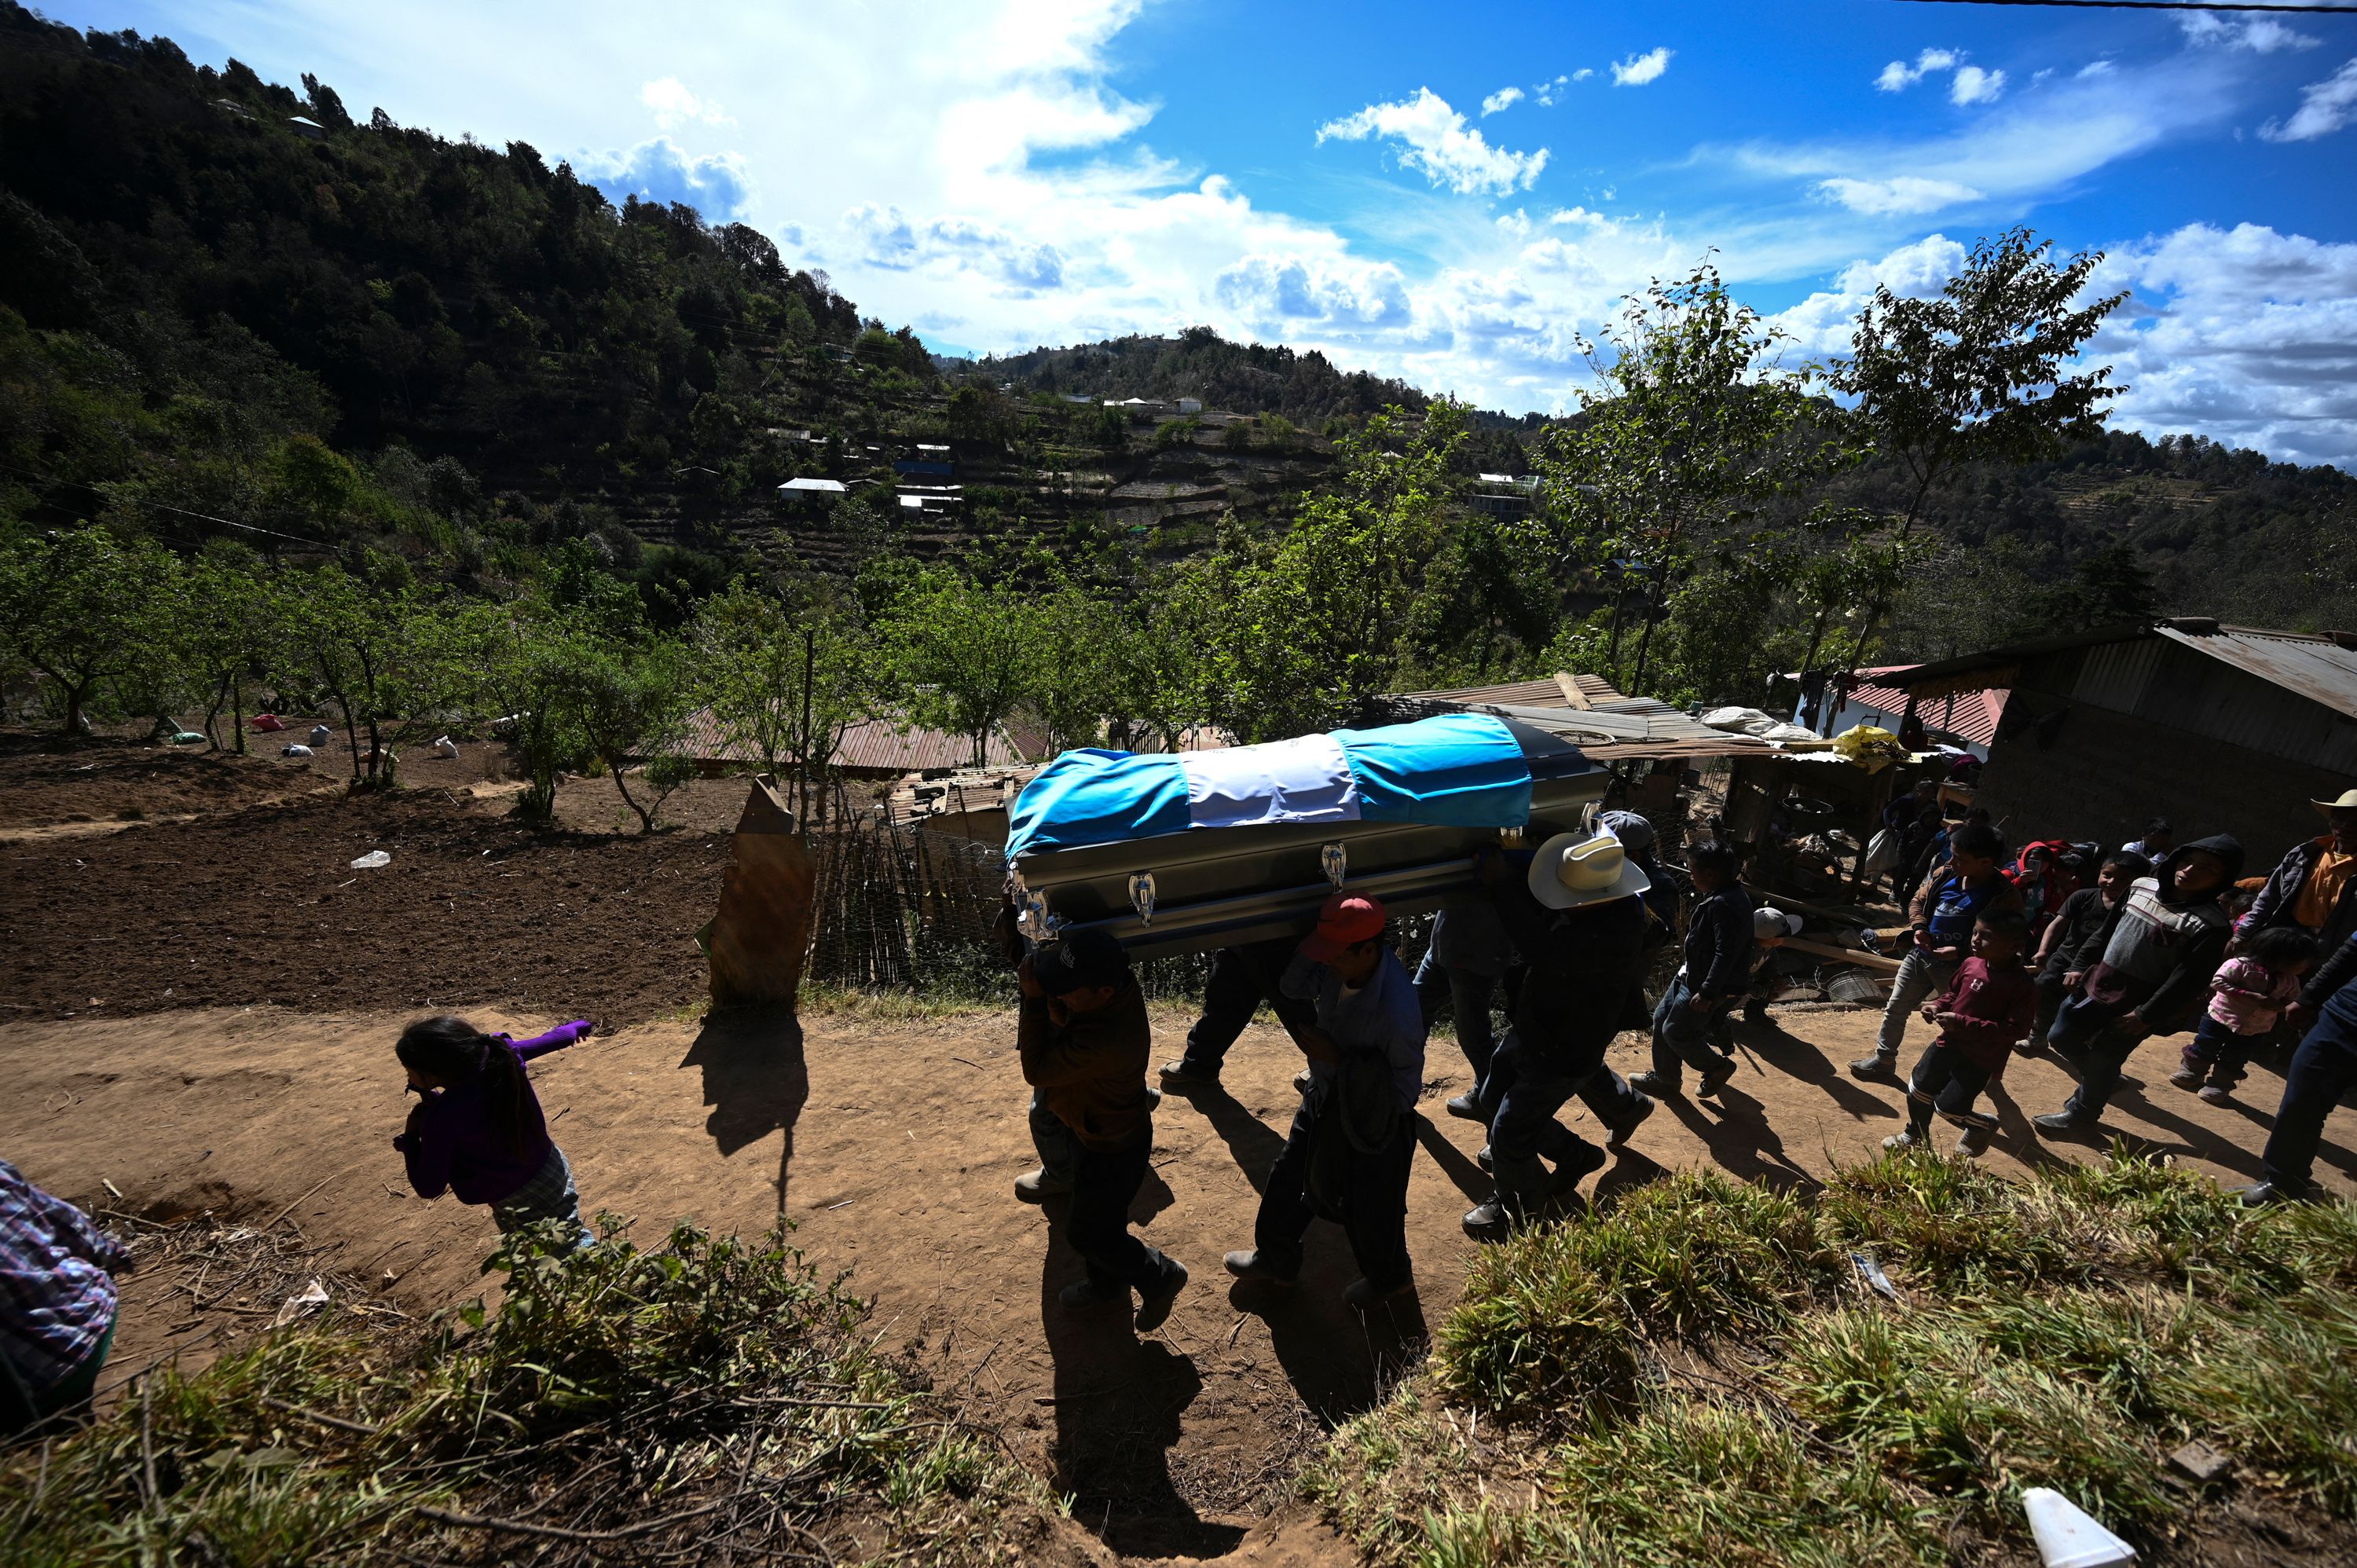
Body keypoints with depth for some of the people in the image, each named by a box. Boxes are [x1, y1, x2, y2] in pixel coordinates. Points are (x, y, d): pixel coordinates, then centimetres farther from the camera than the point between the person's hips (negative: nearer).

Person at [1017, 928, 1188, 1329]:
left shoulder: (1106, 1042, -45)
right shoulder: (1120, 981, -20)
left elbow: (1036, 1072, -32)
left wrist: (1035, 999, -34)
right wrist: (1054, 1007, -22)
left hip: (1112, 1151, -9)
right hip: (1096, 1126, 9)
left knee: (1092, 1236, 15)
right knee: (1094, 1217, 29)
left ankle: (1161, 1278, 39)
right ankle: (1107, 1286, 55)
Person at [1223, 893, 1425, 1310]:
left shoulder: (1396, 1013, -39)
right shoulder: (1342, 965, -20)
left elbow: (1405, 1092, -27)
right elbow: (1294, 987, -6)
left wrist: (1338, 1058, -29)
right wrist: (1312, 966, -24)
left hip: (1372, 1123, -7)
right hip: (1324, 1100, 7)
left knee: (1368, 1211, 20)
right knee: (1289, 1181, 24)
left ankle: (1389, 1279, 53)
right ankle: (1275, 1261, 51)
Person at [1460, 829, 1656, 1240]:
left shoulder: (1615, 933, -38)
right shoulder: (1595, 904, -10)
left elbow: (1545, 944, -45)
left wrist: (1500, 882, -36)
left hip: (1562, 1055, -9)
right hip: (1533, 1029, 9)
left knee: (1508, 1133, 2)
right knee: (1494, 1096, 22)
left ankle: (1521, 1207, 33)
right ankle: (1574, 1154, 44)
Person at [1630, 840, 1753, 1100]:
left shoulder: (1725, 905, -28)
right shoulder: (1718, 896, 5)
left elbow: (1726, 953, -30)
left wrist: (1707, 993, -27)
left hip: (1715, 986, -10)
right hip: (1693, 975, 10)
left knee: (1675, 1032, 0)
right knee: (1662, 1019, 15)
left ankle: (1718, 1066, 23)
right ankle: (1664, 1079, 28)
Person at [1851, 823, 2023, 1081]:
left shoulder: (2005, 897, -20)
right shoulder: (1944, 875, -3)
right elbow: (1919, 901, 13)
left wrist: (1960, 952, -27)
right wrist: (1919, 927, -6)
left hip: (1957, 967, -6)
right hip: (1921, 954, 6)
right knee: (1895, 1010, 14)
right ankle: (1883, 1060, 30)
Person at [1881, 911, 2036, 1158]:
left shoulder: (2022, 987, -22)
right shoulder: (1970, 964, -4)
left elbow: (2015, 1029, -25)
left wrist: (1962, 1023, -29)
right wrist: (1937, 1005, -7)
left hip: (1981, 1061, -6)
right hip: (1947, 1043, 6)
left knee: (1948, 1107, -2)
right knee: (1918, 1089, 13)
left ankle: (1983, 1126, 32)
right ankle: (1916, 1136, 39)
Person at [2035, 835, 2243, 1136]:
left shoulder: (2210, 925, -17)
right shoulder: (2142, 887, 0)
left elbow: (2187, 980, -18)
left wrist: (2146, 1015, -17)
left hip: (2135, 1004, -6)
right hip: (2097, 984, 6)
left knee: (2103, 1061, 7)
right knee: (2061, 1037, 15)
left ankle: (2080, 1114, 28)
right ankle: (2097, 1082, 40)